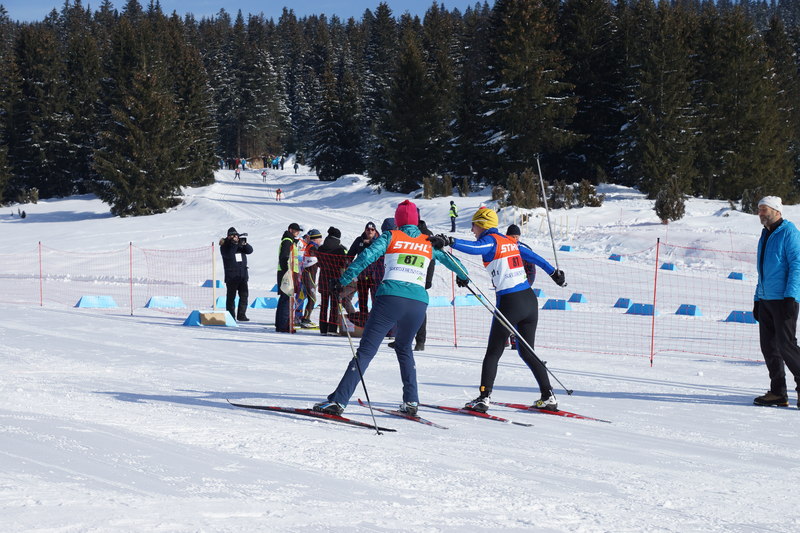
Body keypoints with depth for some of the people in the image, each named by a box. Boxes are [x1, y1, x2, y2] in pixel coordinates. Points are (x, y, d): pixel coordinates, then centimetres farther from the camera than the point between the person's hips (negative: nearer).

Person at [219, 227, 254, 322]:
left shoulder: (241, 244, 11)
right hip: (231, 276, -4)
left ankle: (241, 315, 7)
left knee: (244, 295, 2)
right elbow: (229, 255, -20)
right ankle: (231, 316, 2)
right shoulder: (225, 246, -2)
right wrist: (234, 244, -24)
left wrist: (245, 244, -19)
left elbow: (250, 250, -2)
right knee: (231, 297, -1)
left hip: (243, 275, 4)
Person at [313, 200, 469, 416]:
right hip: (418, 302, 3)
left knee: (366, 350, -5)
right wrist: (463, 275, 49)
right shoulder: (429, 243, 17)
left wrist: (343, 280, -3)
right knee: (404, 348, 27)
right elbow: (449, 259, 29)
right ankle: (411, 401, 18)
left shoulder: (390, 237, 8)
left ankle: (338, 400, -12)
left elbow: (366, 257, -5)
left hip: (391, 298, -3)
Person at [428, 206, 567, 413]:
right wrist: (553, 272, 40)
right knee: (527, 351, 16)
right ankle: (549, 397, 11)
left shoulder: (490, 241, -6)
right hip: (530, 300, 7)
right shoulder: (509, 241, 16)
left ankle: (484, 397, -5)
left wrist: (449, 241, -41)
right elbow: (533, 257, 27)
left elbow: (475, 248, -29)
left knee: (493, 353, 3)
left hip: (509, 303, -7)